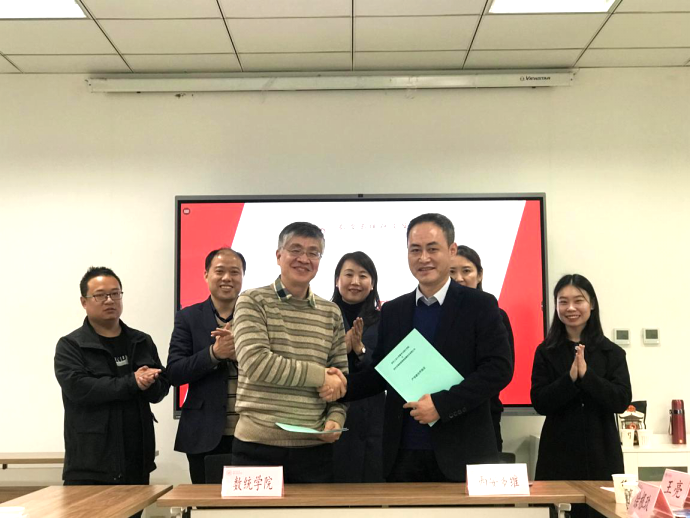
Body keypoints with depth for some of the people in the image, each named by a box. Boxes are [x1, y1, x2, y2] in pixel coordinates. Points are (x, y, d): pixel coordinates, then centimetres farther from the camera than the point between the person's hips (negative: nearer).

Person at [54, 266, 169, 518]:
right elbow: (78, 387, -16)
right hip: (89, 468, -4)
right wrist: (132, 383, -17)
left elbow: (160, 389, 5)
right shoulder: (70, 346, 0)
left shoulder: (142, 342, 12)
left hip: (136, 464, 4)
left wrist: (146, 383, -18)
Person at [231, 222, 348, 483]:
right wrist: (320, 375, -12)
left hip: (315, 447, 3)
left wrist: (336, 418, -6)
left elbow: (341, 377, 12)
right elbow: (255, 363, -15)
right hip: (258, 445, -3)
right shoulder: (252, 302, -2)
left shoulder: (331, 313, 10)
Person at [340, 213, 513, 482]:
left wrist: (442, 403, -17)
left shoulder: (480, 306, -2)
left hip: (461, 455, -3)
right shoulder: (392, 311, 11)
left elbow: (499, 368, -10)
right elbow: (380, 373, 14)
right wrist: (344, 387, -6)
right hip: (404, 455, 3)